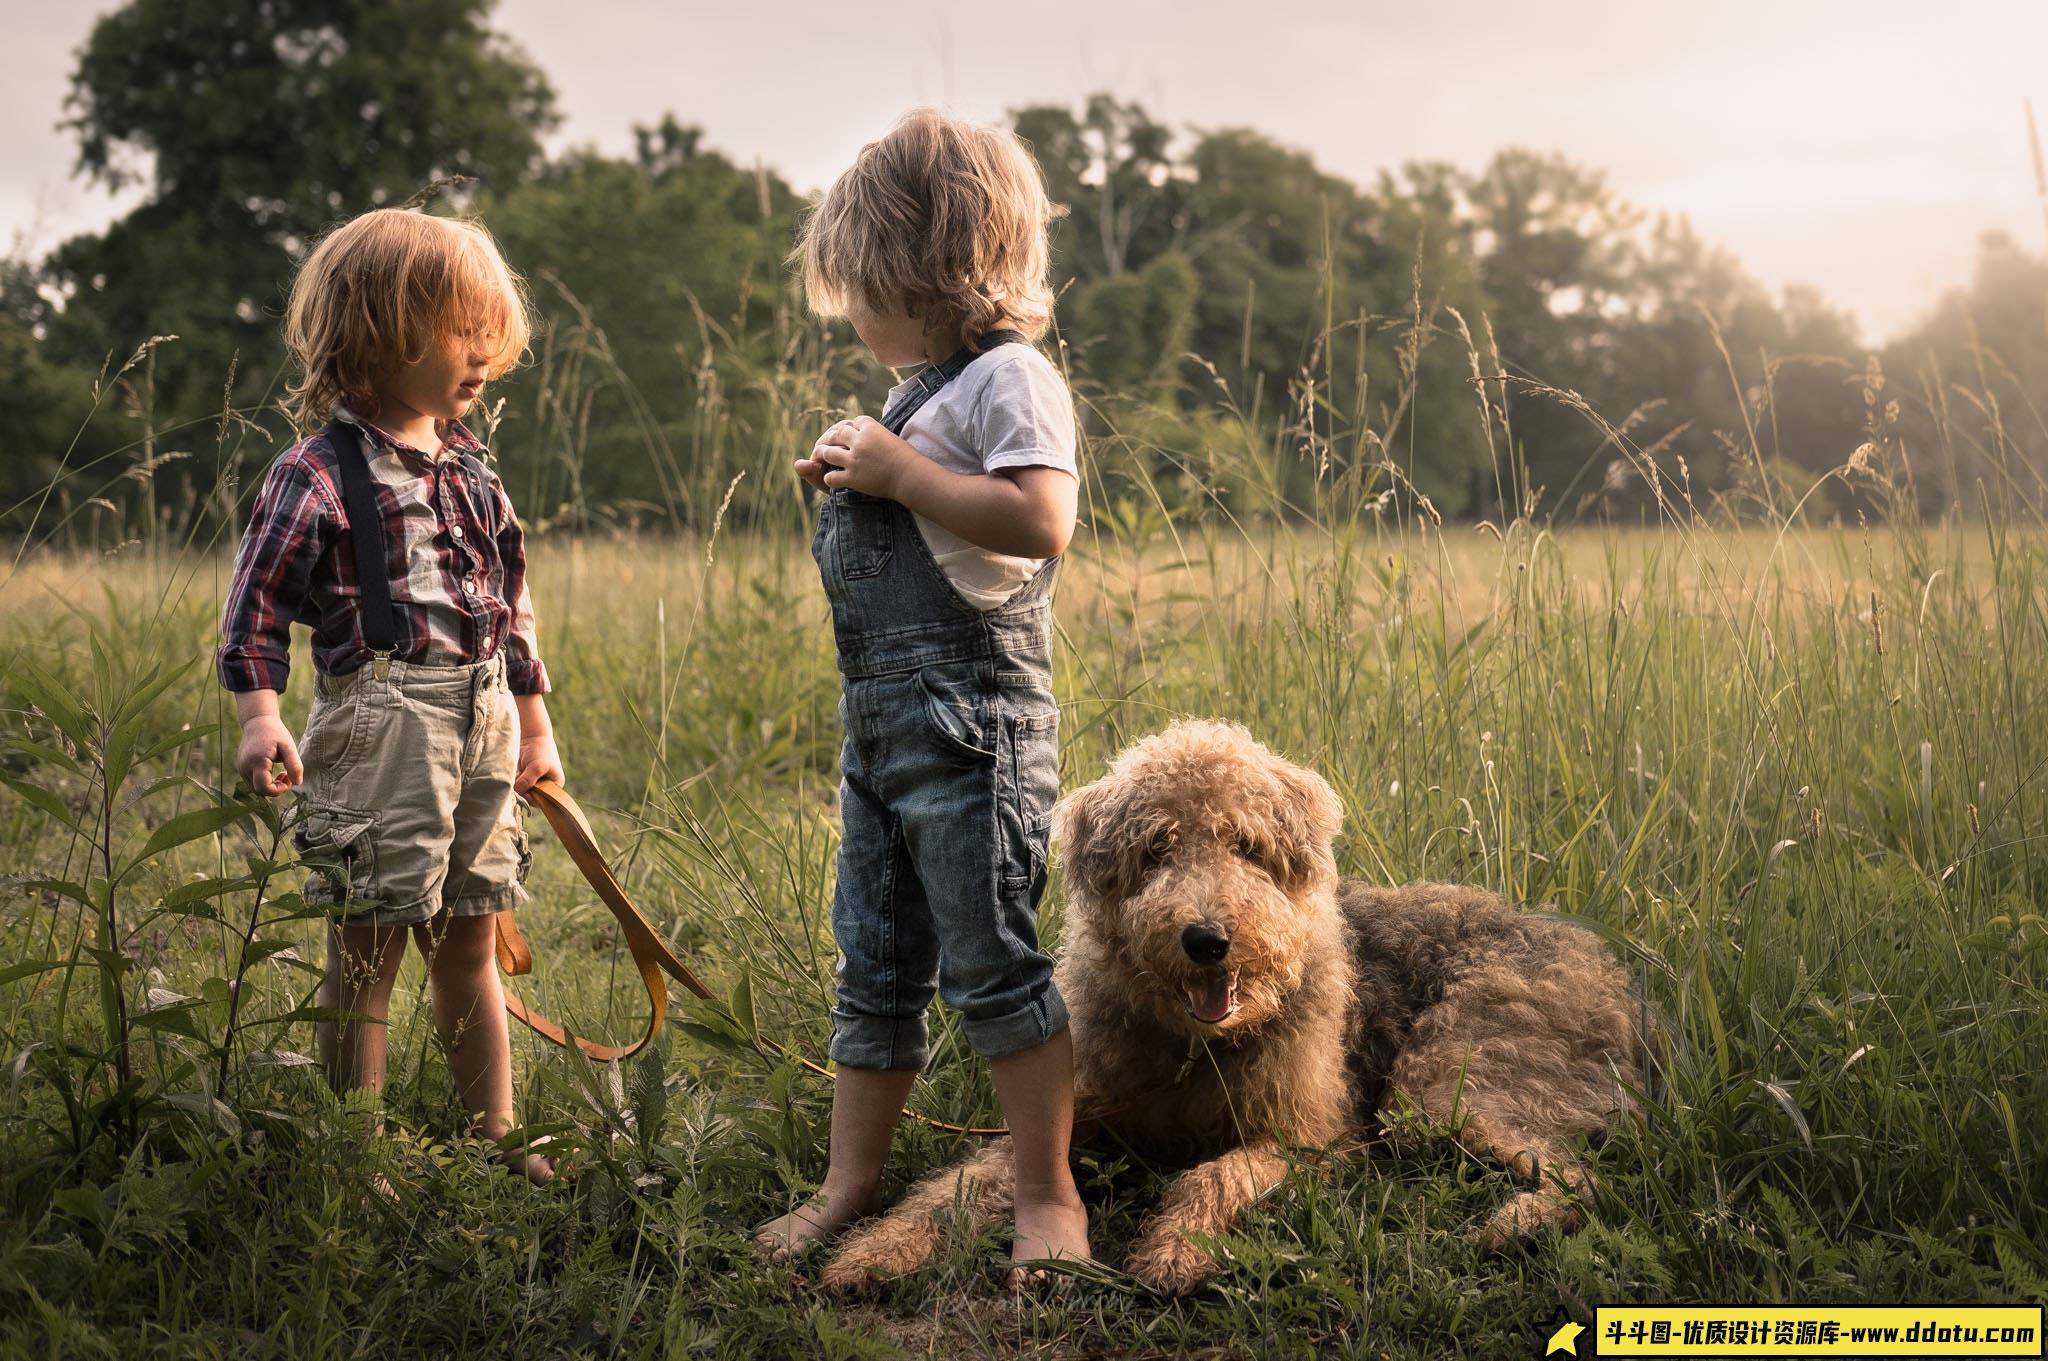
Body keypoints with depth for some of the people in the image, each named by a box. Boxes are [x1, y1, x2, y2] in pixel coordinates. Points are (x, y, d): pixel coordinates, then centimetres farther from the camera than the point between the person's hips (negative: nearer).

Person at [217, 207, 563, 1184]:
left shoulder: (467, 467, 14)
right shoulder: (321, 470, -8)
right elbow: (255, 594, -9)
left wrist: (533, 729, 23)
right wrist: (259, 717, -19)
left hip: (482, 722, 7)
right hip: (379, 719, -7)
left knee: (469, 942, 15)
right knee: (367, 945, 1)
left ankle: (497, 1139, 24)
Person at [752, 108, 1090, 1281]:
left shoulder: (1009, 376, -10)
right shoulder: (924, 391, 19)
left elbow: (1040, 522, -25)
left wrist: (901, 473, -18)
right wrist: (850, 484, 12)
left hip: (972, 723, -10)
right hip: (882, 725, 10)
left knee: (988, 962, -6)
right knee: (873, 969, 12)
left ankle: (1050, 1198, 5)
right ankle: (851, 1187, 20)